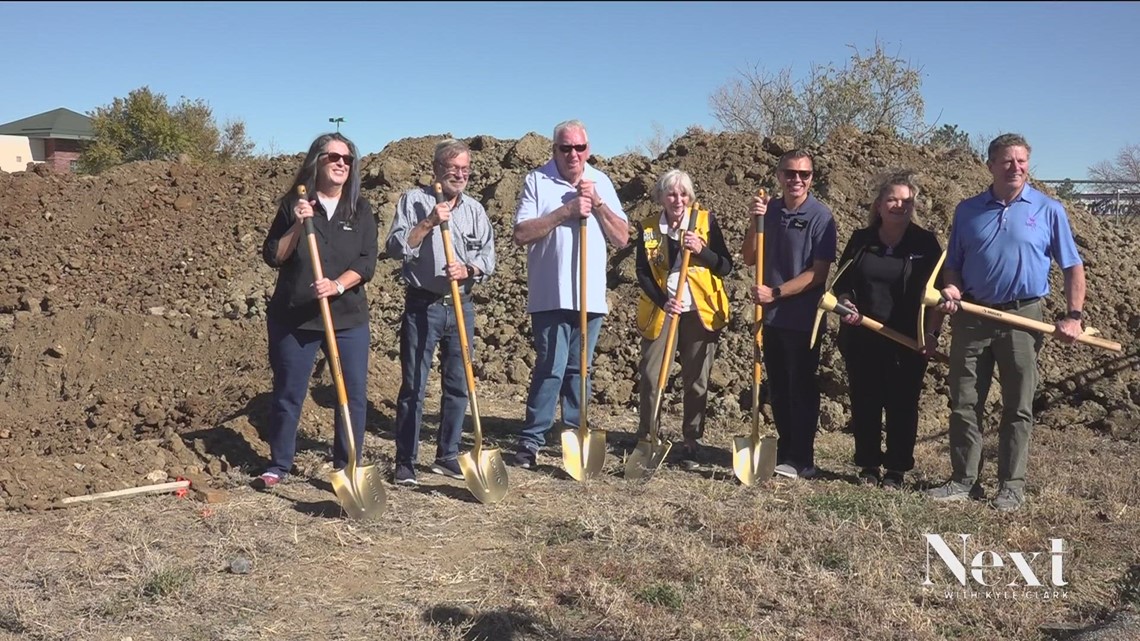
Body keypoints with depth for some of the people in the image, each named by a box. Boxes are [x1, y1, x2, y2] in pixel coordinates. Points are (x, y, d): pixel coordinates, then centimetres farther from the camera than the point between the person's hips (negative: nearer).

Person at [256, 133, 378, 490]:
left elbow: (367, 263, -4)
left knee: (354, 394, 1)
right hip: (293, 318, -1)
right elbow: (272, 257, -3)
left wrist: (337, 286, -21)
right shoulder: (293, 205, 2)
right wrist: (297, 226, -16)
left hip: (348, 318, 1)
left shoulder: (360, 210, 4)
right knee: (288, 394, 7)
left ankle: (347, 466, 15)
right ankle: (278, 466, 21)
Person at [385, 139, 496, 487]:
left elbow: (488, 257, 6)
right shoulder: (414, 200, 1)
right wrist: (428, 223, -18)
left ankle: (448, 456, 22)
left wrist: (468, 269, -14)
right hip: (422, 306, -4)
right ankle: (405, 464, 7)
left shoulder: (475, 209, 11)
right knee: (413, 386, -1)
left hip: (461, 307, 4)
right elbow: (395, 247, -9)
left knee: (458, 386, 8)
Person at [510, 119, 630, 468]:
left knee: (579, 368, 11)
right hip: (551, 295, -4)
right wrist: (566, 211, -15)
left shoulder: (601, 183, 11)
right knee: (551, 368, -8)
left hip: (591, 296, 4)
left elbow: (622, 238, 6)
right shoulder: (537, 181, 0)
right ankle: (530, 439, 1)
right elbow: (521, 234, -11)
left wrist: (597, 203, -6)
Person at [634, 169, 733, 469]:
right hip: (661, 311, 1)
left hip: (700, 312, 0)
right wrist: (662, 301, -17)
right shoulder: (647, 228, 2)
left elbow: (726, 266, -3)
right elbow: (643, 274, -1)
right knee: (650, 376, -2)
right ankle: (646, 438, 13)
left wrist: (701, 250, -21)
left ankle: (691, 442, 16)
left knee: (697, 381, 5)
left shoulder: (706, 221, -1)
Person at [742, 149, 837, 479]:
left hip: (803, 319, -5)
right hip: (772, 316, 5)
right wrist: (756, 222, -8)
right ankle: (785, 450, 27)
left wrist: (775, 293, -18)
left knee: (801, 389, 3)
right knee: (777, 388, 14)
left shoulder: (820, 216, -9)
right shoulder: (769, 210, 5)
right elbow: (749, 258, 6)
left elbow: (819, 272, -14)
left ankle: (802, 460, 12)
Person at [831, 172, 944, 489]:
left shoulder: (925, 243, 1)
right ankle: (868, 466, 19)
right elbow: (841, 283, 12)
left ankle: (896, 470, 15)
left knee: (902, 404, 3)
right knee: (864, 403, 7)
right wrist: (846, 305, -9)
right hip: (862, 338, 2)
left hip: (908, 341, -2)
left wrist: (931, 334, -7)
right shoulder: (860, 240, 6)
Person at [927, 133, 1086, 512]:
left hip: (1022, 317, -2)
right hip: (971, 317, 2)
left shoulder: (1048, 210, 2)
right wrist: (952, 289, -8)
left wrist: (1073, 316, -5)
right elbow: (953, 264, 13)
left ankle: (1012, 487, 13)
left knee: (1017, 408, 4)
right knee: (964, 404, 4)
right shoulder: (968, 210, 8)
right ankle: (964, 481, 14)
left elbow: (1073, 267, 4)